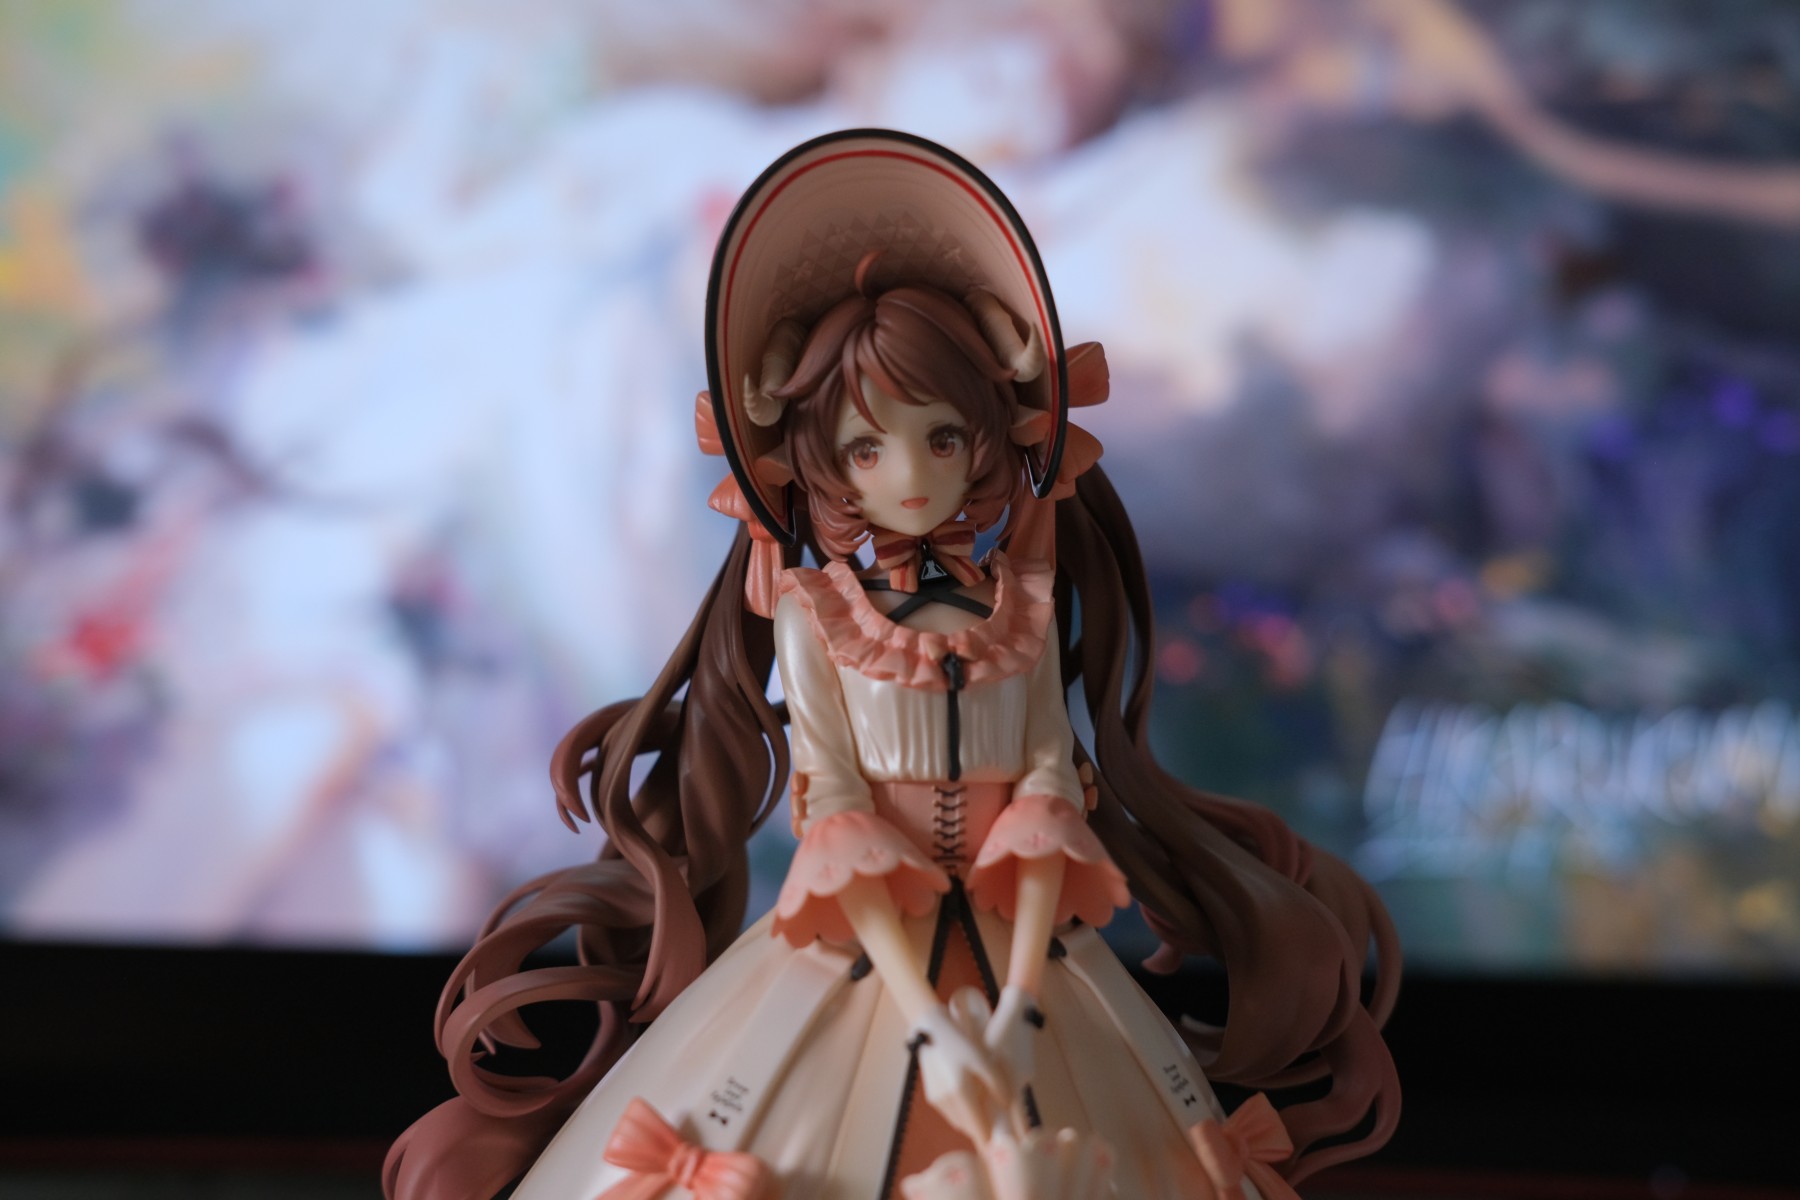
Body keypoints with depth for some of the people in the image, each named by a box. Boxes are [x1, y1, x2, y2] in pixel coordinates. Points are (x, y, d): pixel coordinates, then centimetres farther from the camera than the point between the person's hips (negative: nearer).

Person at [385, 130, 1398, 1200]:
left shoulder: (1021, 601, 2)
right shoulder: (812, 612, -3)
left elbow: (1050, 784, -4)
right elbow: (832, 808, -9)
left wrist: (1016, 1008, -18)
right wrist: (930, 1022, -19)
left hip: (1015, 944, 2)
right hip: (860, 948, -2)